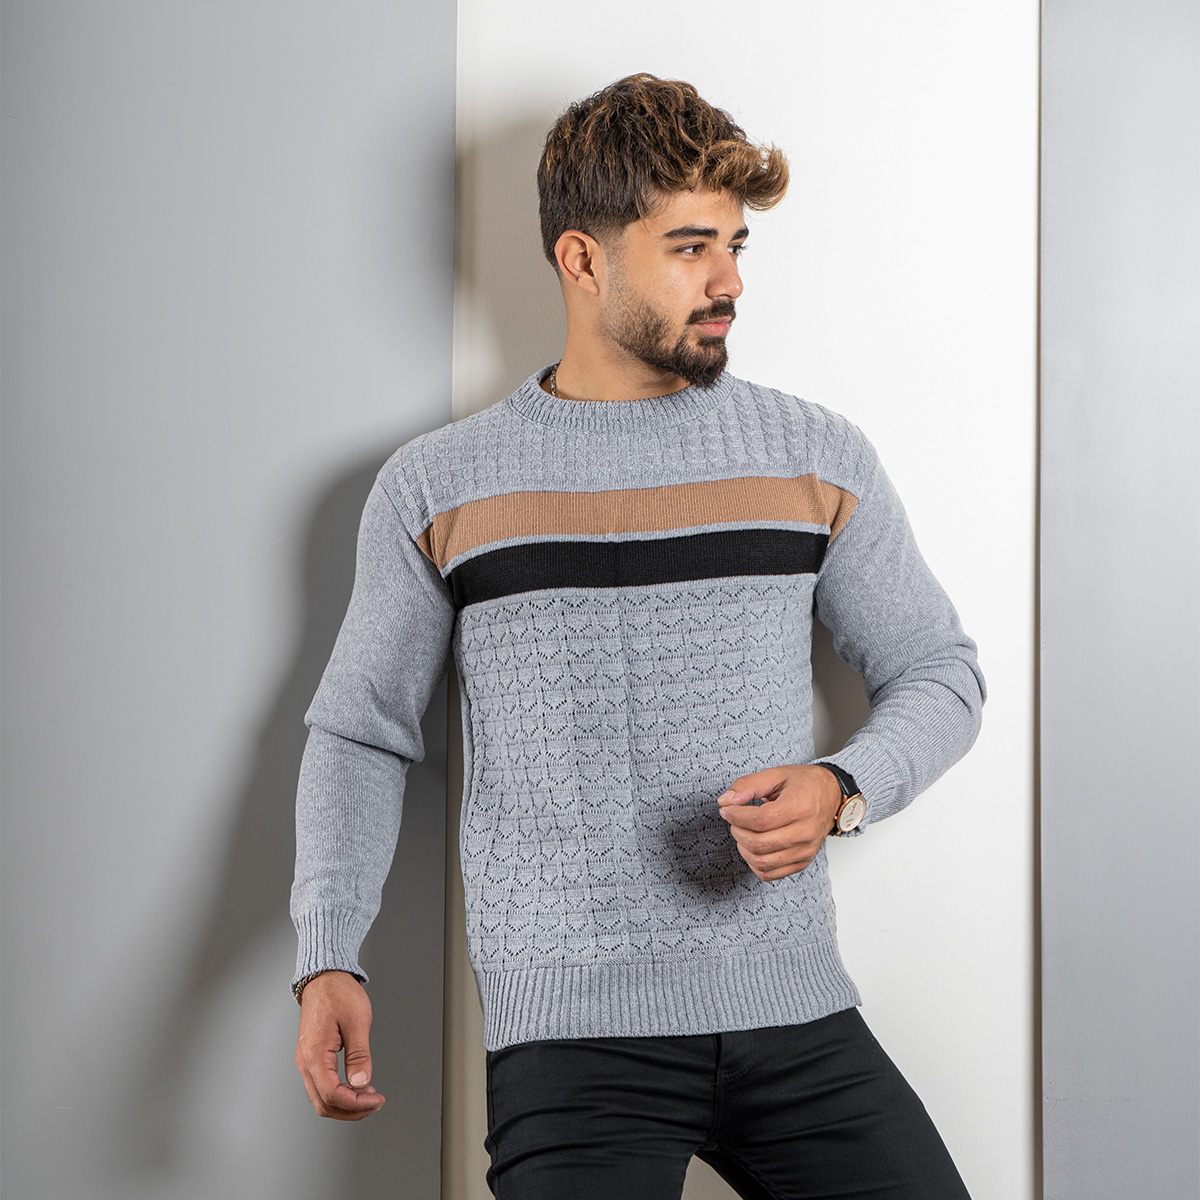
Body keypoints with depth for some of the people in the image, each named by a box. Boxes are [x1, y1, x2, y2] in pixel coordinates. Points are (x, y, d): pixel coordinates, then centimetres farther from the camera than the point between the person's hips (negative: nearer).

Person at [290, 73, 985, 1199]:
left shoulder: (818, 457, 7)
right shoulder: (433, 487, 4)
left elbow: (938, 672, 12)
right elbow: (359, 732, 10)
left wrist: (842, 790, -9)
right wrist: (326, 959, -2)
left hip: (797, 1017, 2)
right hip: (569, 1025, -2)